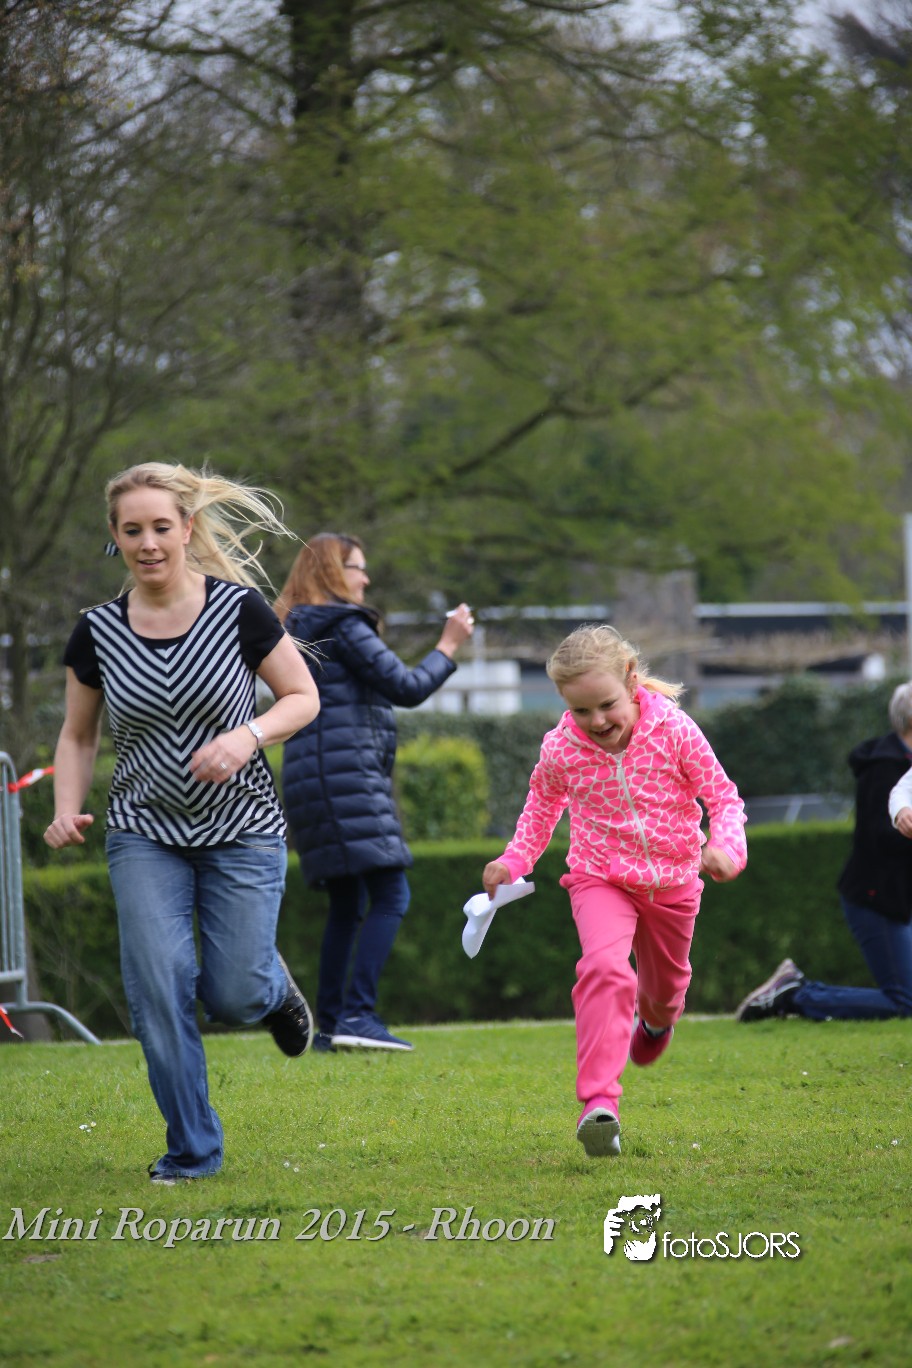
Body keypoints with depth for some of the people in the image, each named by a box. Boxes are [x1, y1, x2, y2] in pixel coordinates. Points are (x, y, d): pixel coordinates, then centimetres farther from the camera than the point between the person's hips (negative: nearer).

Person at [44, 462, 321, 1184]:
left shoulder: (240, 609, -9)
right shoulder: (98, 631, -2)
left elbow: (304, 697, -1)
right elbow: (78, 735, 10)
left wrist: (247, 735, -20)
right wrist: (66, 810, -7)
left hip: (242, 831, -2)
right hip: (145, 835, 2)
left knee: (233, 997, -5)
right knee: (158, 990, -10)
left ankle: (274, 985, 34)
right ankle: (193, 1151, 3)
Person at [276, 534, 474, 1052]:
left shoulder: (300, 633, 20)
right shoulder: (343, 627, -8)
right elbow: (407, 688, -10)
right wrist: (449, 646, 4)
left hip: (315, 780, 10)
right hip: (346, 776, -10)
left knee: (349, 904, 13)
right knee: (391, 896, -14)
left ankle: (330, 1023, 11)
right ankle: (356, 1014, -23)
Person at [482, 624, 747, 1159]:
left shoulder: (674, 731, -18)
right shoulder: (561, 749, -13)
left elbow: (723, 795, -9)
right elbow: (543, 806, 8)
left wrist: (726, 846, -28)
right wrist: (515, 860, -4)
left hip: (673, 881, 2)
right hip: (601, 879, -1)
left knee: (666, 983, 23)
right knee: (605, 966, -30)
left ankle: (657, 1019, 65)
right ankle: (600, 1101, -34)